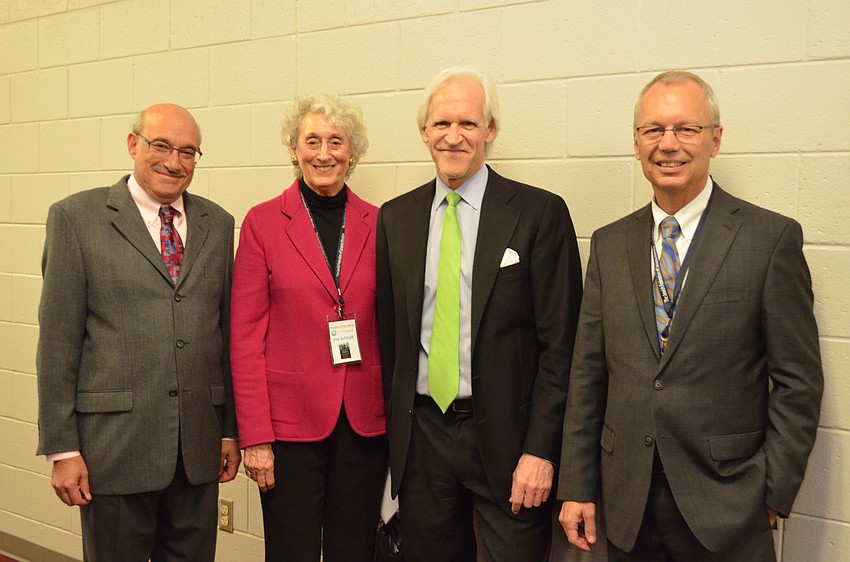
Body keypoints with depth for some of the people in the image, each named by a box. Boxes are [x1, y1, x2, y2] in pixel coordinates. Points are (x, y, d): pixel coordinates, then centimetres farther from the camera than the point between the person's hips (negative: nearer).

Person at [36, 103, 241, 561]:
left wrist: (230, 429, 9)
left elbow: (225, 330, 10)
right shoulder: (76, 217, -3)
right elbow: (57, 339, -5)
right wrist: (62, 449, -6)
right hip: (115, 443, -3)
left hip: (200, 445, 4)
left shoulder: (217, 224, 8)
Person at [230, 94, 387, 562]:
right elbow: (246, 337, -3)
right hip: (291, 420, -2)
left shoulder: (377, 224, 5)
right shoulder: (263, 222, -2)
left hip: (364, 424, 3)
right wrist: (254, 436, -7)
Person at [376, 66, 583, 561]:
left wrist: (541, 450, -12)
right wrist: (395, 429, 7)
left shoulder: (540, 213, -5)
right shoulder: (395, 218, 7)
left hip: (506, 438, -3)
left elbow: (560, 344, -8)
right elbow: (390, 334, 10)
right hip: (421, 437, 4)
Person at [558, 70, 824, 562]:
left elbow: (798, 380, -5)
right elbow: (588, 374, 5)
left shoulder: (772, 238, -6)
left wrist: (774, 493, -7)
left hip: (725, 505, -3)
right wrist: (577, 487, 4)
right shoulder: (609, 244, 5)